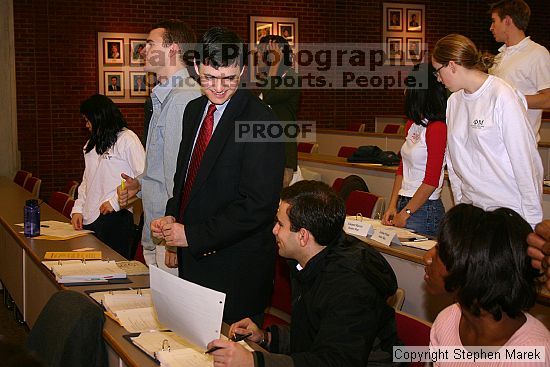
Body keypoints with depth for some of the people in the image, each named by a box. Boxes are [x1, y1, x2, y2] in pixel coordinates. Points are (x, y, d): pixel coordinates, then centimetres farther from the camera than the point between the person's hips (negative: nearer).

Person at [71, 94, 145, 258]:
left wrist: (115, 202, -14)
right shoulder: (91, 144, 20)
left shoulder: (127, 139, -5)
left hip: (115, 216, -7)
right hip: (88, 219, 7)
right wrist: (78, 209, 11)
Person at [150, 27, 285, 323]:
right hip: (192, 257, 7)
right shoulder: (194, 110, 8)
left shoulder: (260, 121, -17)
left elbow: (258, 206, -21)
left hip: (236, 268, -7)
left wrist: (192, 235, -17)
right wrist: (172, 217, 2)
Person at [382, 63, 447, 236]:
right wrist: (392, 207, 6)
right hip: (404, 203, 8)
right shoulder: (411, 125, 11)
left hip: (424, 208, -7)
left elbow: (431, 181, -16)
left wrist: (405, 213, -13)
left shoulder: (437, 128, -15)